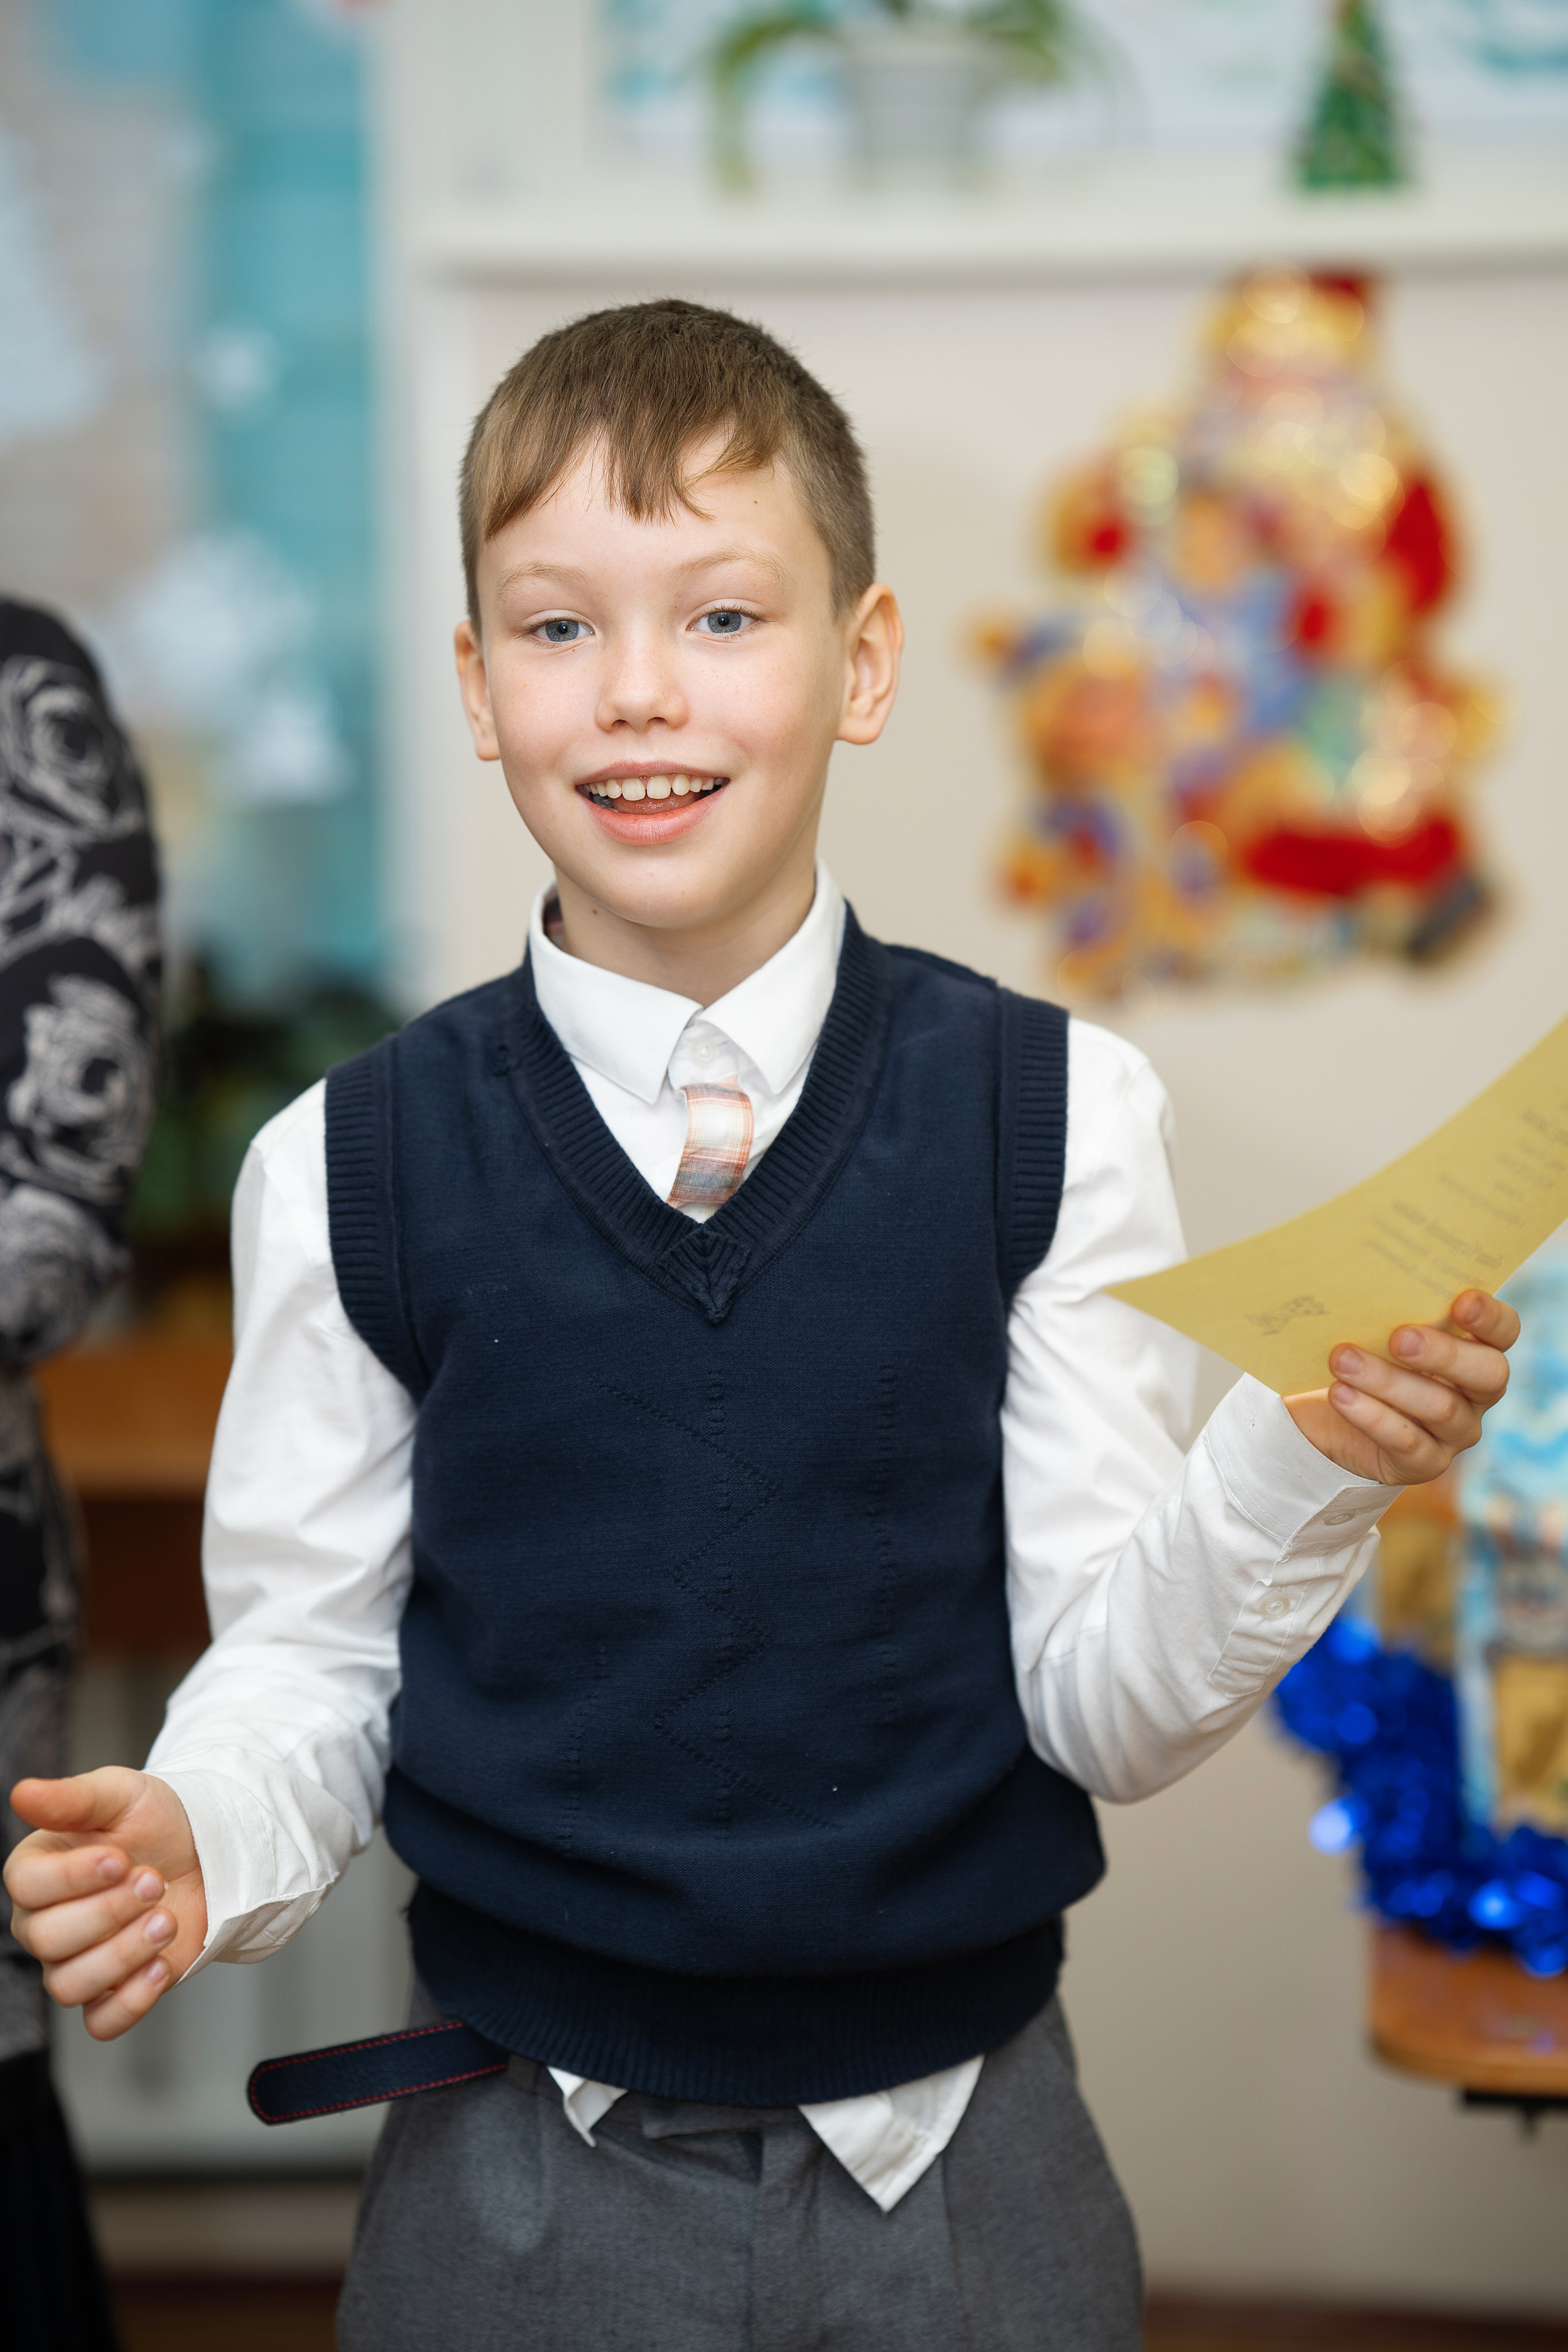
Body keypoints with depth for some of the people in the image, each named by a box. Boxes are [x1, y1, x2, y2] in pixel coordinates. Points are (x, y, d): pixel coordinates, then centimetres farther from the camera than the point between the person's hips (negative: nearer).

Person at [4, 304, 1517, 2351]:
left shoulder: (1055, 1117, -6)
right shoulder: (352, 1168, -6)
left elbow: (1108, 1706, -6)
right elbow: (312, 1653, 1)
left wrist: (1310, 1464, -22)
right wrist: (192, 1838, -19)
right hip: (523, 2174, 0)